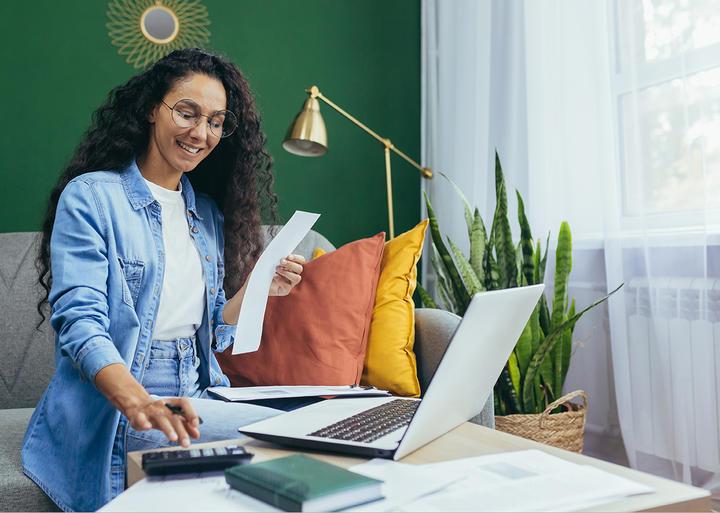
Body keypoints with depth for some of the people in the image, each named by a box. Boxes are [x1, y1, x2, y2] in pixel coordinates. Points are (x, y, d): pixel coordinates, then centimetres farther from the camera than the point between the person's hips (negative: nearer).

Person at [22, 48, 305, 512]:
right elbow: (79, 321, -19)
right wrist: (140, 403, -36)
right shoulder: (90, 196, -5)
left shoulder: (208, 211, 14)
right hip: (113, 410, -6)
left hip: (197, 398, 6)